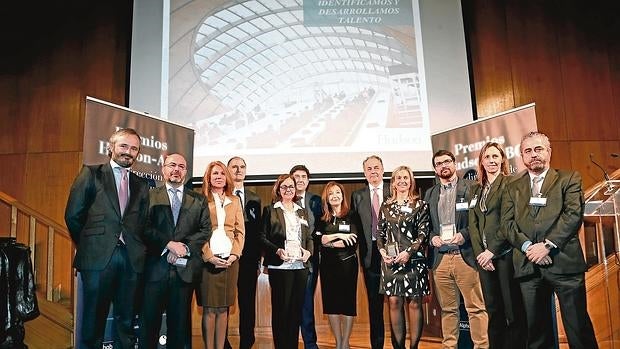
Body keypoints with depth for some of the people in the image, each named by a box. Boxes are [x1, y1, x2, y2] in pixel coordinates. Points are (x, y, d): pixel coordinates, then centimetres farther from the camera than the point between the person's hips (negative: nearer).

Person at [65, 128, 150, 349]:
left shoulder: (141, 185, 16)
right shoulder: (91, 174, 6)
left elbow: (144, 223, 14)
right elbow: (73, 215, 3)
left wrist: (138, 249, 3)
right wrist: (87, 245, 7)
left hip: (131, 259, 3)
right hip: (98, 257, -3)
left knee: (127, 321, 9)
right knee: (94, 320, 5)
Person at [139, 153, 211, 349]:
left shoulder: (199, 200, 12)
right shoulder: (150, 196, 7)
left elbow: (205, 229, 4)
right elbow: (145, 228, -4)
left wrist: (185, 247, -10)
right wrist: (169, 244, -15)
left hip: (185, 269, 2)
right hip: (155, 267, -1)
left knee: (180, 321, 9)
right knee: (149, 320, 4)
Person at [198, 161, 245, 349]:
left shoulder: (235, 201, 13)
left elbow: (240, 231, 9)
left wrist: (234, 255, -4)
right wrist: (209, 257, -12)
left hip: (230, 260, 3)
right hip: (208, 260, -3)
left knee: (223, 308, 8)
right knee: (209, 309, 1)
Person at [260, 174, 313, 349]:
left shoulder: (302, 212, 18)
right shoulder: (270, 210, 4)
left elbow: (309, 237, 18)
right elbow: (262, 237, -1)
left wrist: (308, 251, -1)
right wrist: (277, 250, -16)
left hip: (301, 266, 4)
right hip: (279, 266, -4)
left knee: (296, 308, 7)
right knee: (281, 308, 1)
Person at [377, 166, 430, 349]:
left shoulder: (420, 205, 2)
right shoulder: (386, 206, 11)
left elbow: (423, 233, -4)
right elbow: (380, 233, 12)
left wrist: (409, 252, -15)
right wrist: (382, 251, -4)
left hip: (413, 259, -2)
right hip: (390, 261, 3)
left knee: (415, 303, 2)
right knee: (394, 303, 3)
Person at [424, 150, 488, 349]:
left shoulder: (471, 187, 3)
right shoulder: (430, 194, 15)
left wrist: (464, 234, -14)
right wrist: (432, 237, -2)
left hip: (465, 256, -3)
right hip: (440, 258, 4)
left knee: (475, 307, -1)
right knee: (448, 309, 10)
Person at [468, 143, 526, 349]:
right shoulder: (476, 189, 16)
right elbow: (473, 224, 10)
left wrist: (492, 251, -12)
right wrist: (479, 252, -2)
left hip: (505, 253, -5)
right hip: (484, 255, 6)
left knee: (514, 309, 0)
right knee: (493, 310, 11)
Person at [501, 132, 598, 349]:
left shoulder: (569, 179, 8)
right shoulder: (512, 188, 16)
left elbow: (574, 214, -5)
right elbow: (506, 224, 6)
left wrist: (548, 245, -14)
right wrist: (528, 246, -10)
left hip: (564, 263, -2)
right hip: (528, 265, 3)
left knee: (578, 327, 2)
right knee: (536, 330, 9)